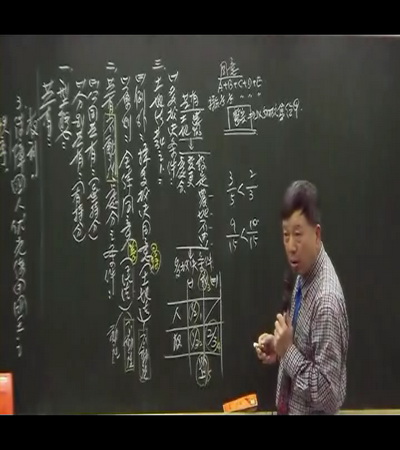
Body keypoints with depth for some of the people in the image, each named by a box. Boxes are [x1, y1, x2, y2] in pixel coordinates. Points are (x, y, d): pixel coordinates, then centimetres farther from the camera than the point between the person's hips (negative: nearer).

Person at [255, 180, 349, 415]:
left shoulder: (327, 299, -29)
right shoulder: (303, 276, -2)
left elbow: (328, 394, -26)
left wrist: (288, 352, -26)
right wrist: (279, 346, -4)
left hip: (310, 410, -8)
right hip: (291, 406, 8)